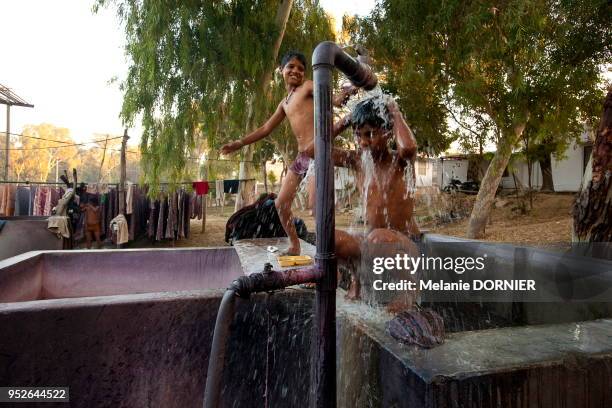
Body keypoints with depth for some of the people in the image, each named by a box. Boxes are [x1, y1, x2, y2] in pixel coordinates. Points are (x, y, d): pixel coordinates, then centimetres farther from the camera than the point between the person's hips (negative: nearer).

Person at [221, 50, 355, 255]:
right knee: (281, 203, 11)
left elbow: (333, 100, -17)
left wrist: (345, 94, -41)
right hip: (301, 156, 8)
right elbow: (266, 129, 30)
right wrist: (239, 143, 31)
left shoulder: (308, 86, 2)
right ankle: (294, 247, 26)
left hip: (317, 152, -8)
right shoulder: (284, 103, 23)